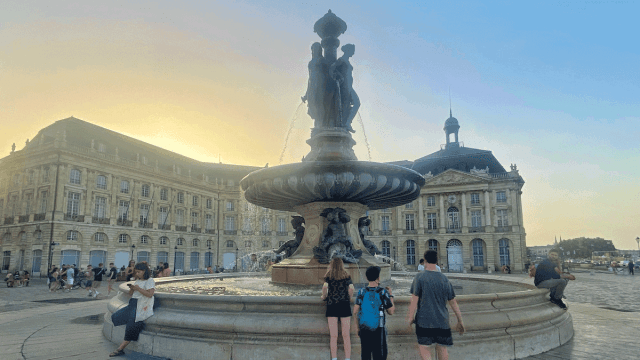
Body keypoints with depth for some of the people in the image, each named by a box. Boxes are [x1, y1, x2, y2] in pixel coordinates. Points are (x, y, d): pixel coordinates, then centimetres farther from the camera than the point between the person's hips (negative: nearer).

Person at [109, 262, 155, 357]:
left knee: (132, 326, -17)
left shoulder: (150, 280, -6)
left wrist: (138, 288, -18)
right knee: (115, 317, -2)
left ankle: (120, 349, -10)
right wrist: (132, 289, -1)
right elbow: (130, 294, 21)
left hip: (142, 307, -9)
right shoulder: (137, 280, 19)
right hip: (133, 304, 9)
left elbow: (150, 294, -18)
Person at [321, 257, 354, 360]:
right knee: (346, 335, 5)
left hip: (331, 305, -1)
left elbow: (325, 287, -11)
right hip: (345, 305, 1)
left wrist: (324, 296, 6)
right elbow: (351, 289, -3)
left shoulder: (328, 276, 3)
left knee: (333, 336, 3)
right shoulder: (347, 276, 7)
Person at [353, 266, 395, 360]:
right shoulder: (383, 292, -8)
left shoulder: (361, 292, -2)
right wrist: (390, 295, 11)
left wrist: (358, 328, 10)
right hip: (378, 329, -3)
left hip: (364, 329, 3)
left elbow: (355, 311, -1)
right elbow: (391, 311, -1)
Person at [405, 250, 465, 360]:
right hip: (442, 320, 4)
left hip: (424, 319, -3)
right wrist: (460, 321, 15)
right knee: (442, 347, 14)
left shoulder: (420, 277, -8)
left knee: (423, 346, 5)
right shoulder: (444, 279, 3)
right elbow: (453, 302, 7)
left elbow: (414, 300, -10)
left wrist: (410, 317, -2)